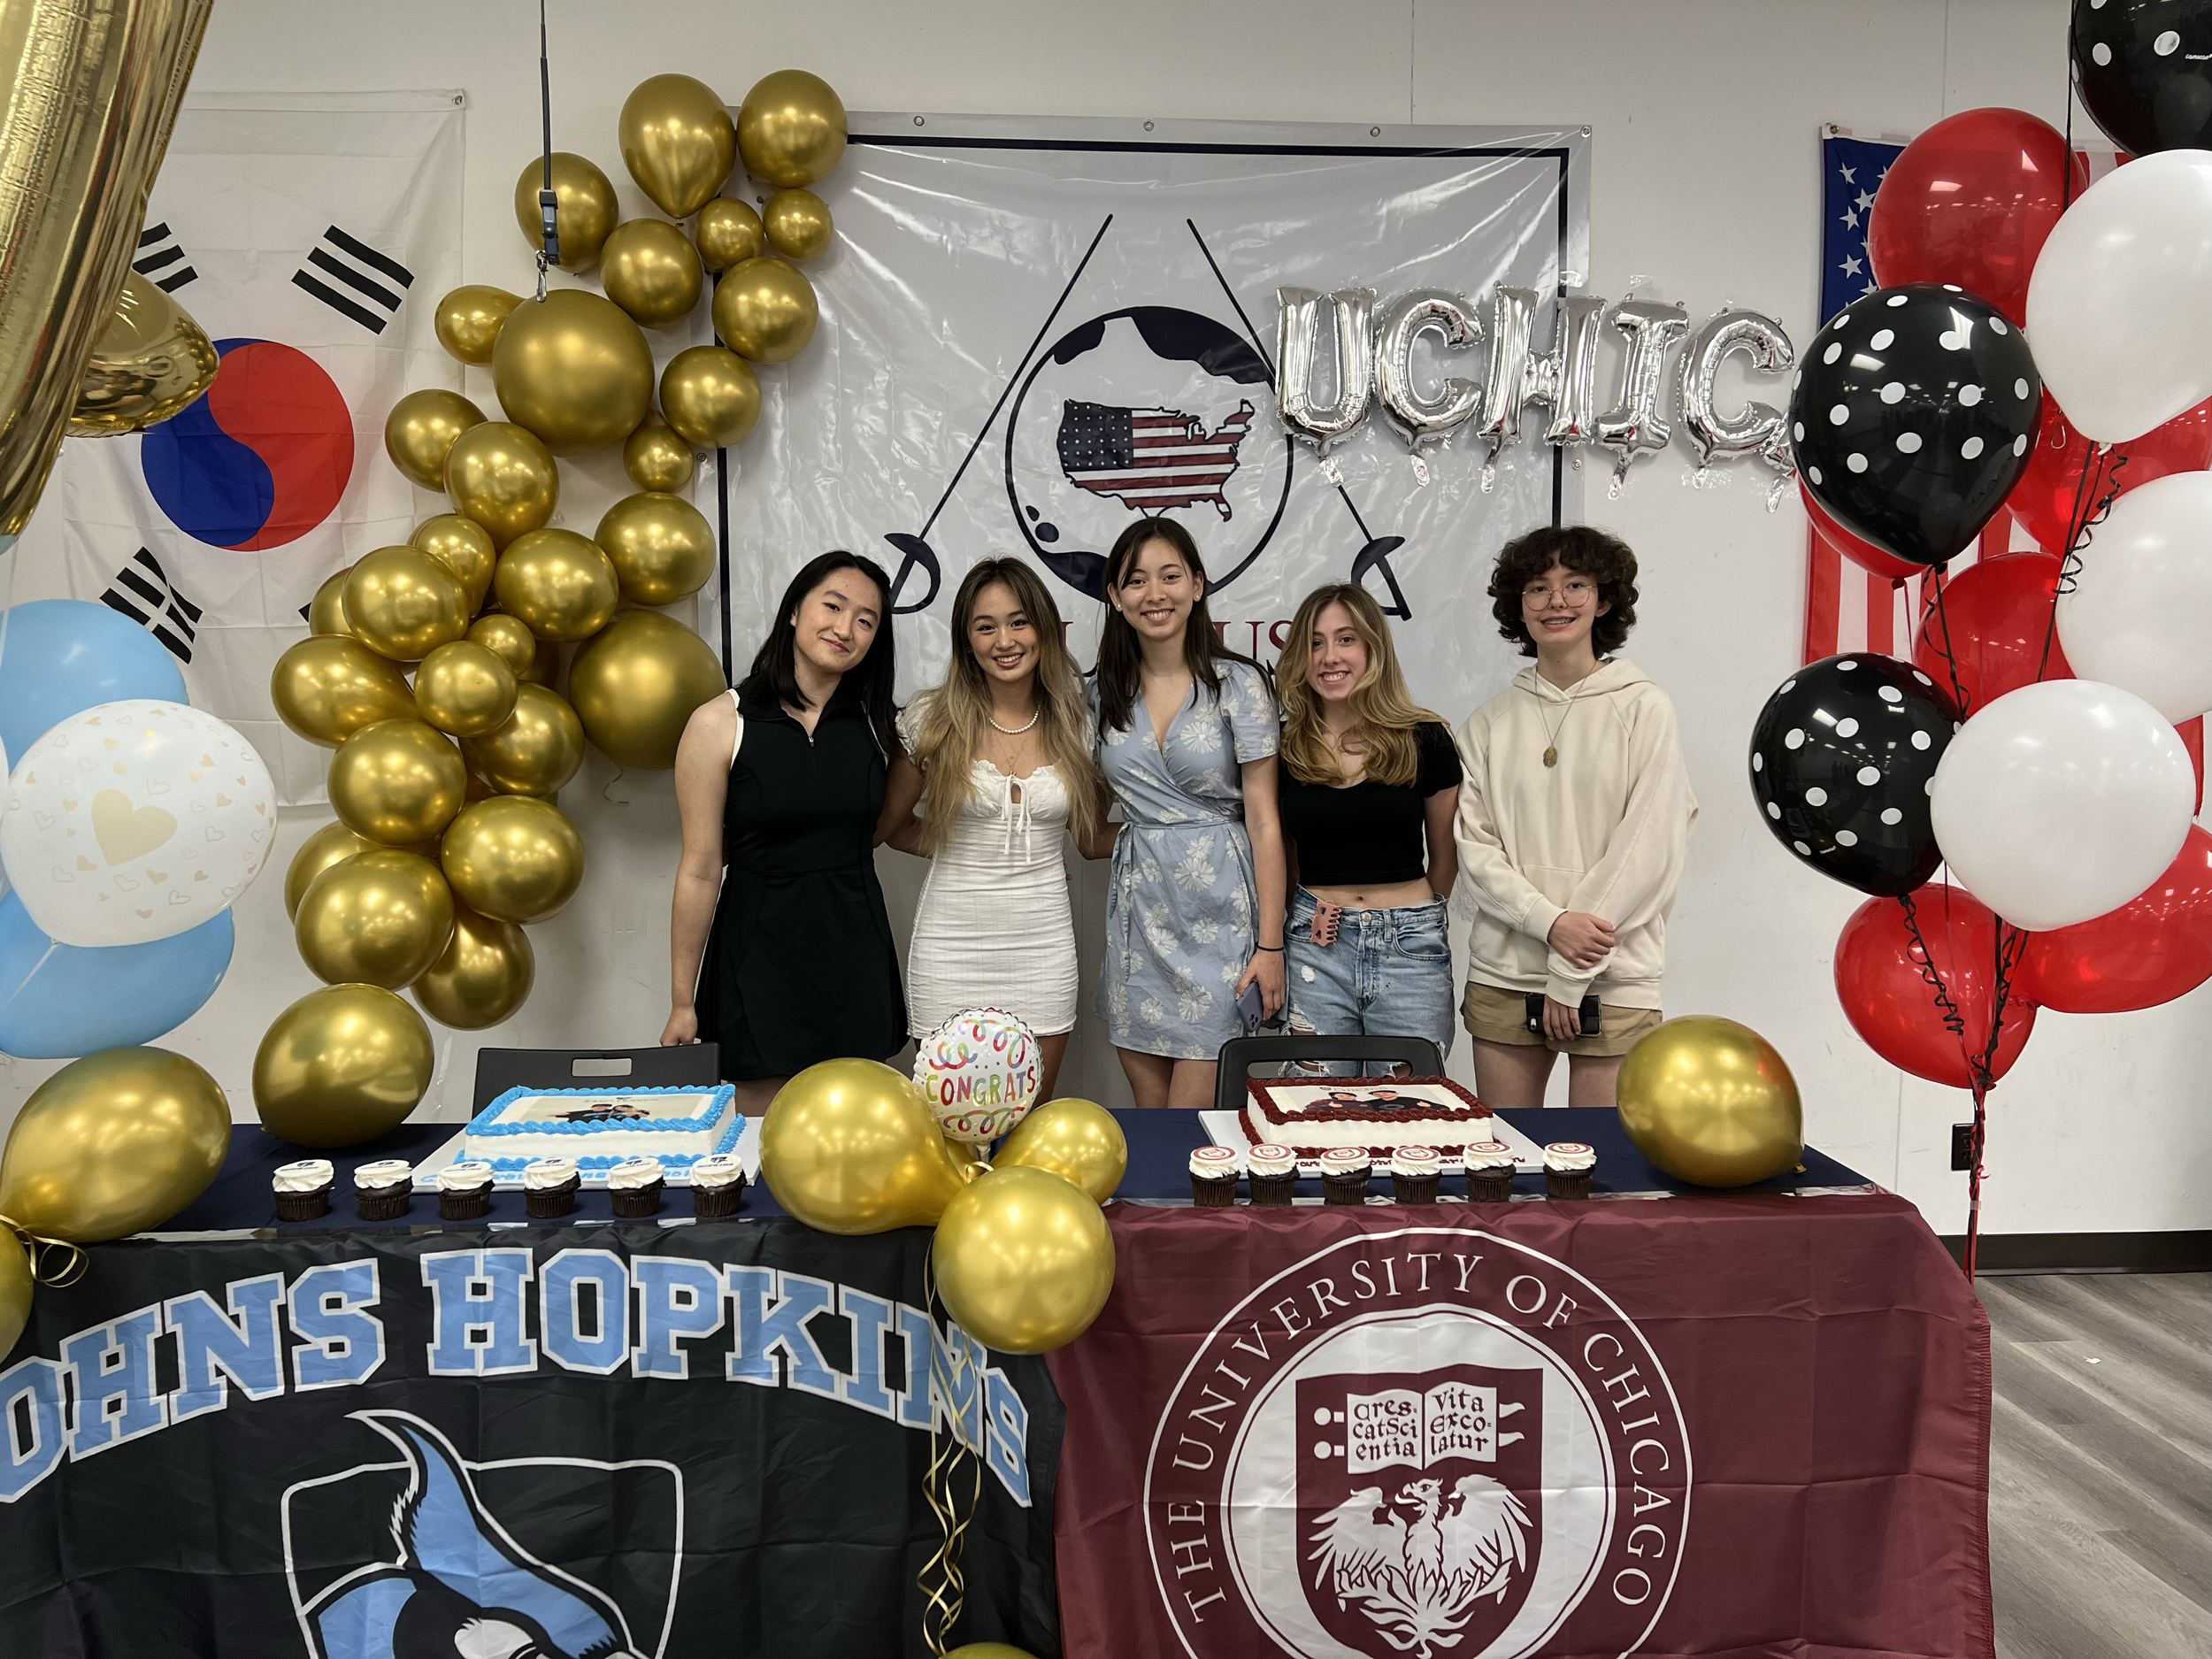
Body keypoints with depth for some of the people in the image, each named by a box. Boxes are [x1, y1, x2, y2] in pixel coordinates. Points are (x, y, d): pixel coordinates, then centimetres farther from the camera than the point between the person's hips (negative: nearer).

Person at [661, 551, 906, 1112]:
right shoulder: (720, 724, -7)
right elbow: (700, 871, -6)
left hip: (855, 957, 3)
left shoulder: (872, 724, 5)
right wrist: (682, 1003, -3)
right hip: (760, 956, -3)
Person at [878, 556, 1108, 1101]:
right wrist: (967, 851, 1)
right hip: (952, 943, -2)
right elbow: (889, 825, 8)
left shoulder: (1073, 722, 3)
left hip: (1042, 943, 2)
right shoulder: (930, 719, -3)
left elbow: (1092, 832, 15)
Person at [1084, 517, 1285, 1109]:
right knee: (1149, 1110, 8)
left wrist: (1270, 944, -7)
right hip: (1137, 910, 4)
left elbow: (1264, 821, -4)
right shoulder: (1101, 693, 8)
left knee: (1192, 1115, -3)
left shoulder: (1238, 683, -3)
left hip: (1219, 909, -3)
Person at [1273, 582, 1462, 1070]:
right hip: (1314, 948, 1)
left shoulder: (1425, 739, -1)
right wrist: (1309, 910, 5)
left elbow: (1445, 858, 10)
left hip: (1410, 954, -1)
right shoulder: (1284, 746, 3)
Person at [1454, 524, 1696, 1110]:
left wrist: (1571, 973, -10)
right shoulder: (1490, 722, 8)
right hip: (1502, 974, 3)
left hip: (1612, 981, -2)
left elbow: (1650, 847, -6)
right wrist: (1549, 921, -15)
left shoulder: (1643, 709, 0)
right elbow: (1473, 845, 3)